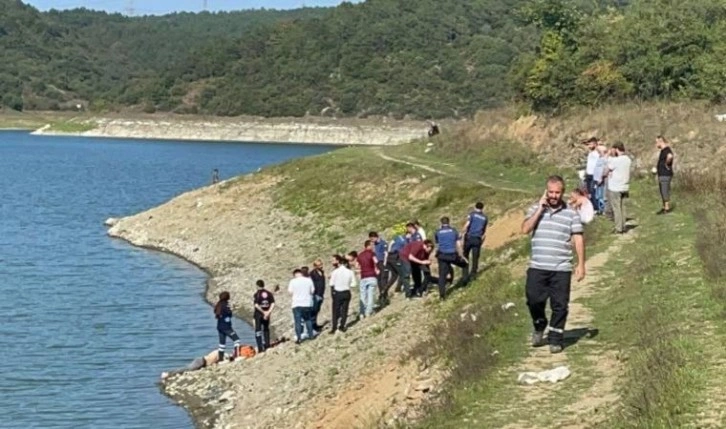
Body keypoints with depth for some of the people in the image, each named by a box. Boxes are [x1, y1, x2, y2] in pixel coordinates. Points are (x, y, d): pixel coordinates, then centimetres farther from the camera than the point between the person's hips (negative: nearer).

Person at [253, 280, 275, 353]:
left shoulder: (256, 294, -9)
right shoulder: (269, 293, 3)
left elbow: (256, 305, -18)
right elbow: (273, 304, -4)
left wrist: (263, 312, -13)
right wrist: (268, 312, -10)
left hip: (258, 314, -4)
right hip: (267, 313, 4)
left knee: (258, 330, 2)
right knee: (266, 330, 19)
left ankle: (260, 348, -5)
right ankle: (267, 346, 17)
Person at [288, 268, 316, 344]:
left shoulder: (293, 281, -7)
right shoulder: (308, 280, -1)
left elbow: (290, 292, -7)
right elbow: (312, 291, 2)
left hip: (297, 304, -2)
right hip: (307, 303, 2)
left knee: (298, 322, 1)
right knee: (308, 320, 19)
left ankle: (298, 338, -1)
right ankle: (311, 335, 25)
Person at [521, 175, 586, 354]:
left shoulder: (571, 213, 2)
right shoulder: (535, 209, 6)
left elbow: (578, 239, 1)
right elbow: (525, 229, -9)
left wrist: (581, 265, -4)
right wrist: (540, 209, -11)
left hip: (561, 269, -1)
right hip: (537, 267, 1)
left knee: (559, 305, 2)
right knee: (534, 300, 1)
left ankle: (556, 339, 14)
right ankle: (539, 327, 29)